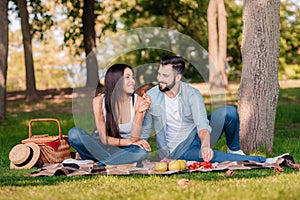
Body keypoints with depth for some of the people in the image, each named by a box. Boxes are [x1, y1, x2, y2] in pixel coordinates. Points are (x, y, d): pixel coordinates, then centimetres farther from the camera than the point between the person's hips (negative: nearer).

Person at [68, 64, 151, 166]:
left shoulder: (138, 101, -10)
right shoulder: (99, 100, -11)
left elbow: (134, 139, -18)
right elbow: (104, 139, -12)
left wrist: (140, 112, -29)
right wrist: (128, 142, -22)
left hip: (126, 149, 0)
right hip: (103, 147, 0)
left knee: (142, 151, -36)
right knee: (74, 133, -27)